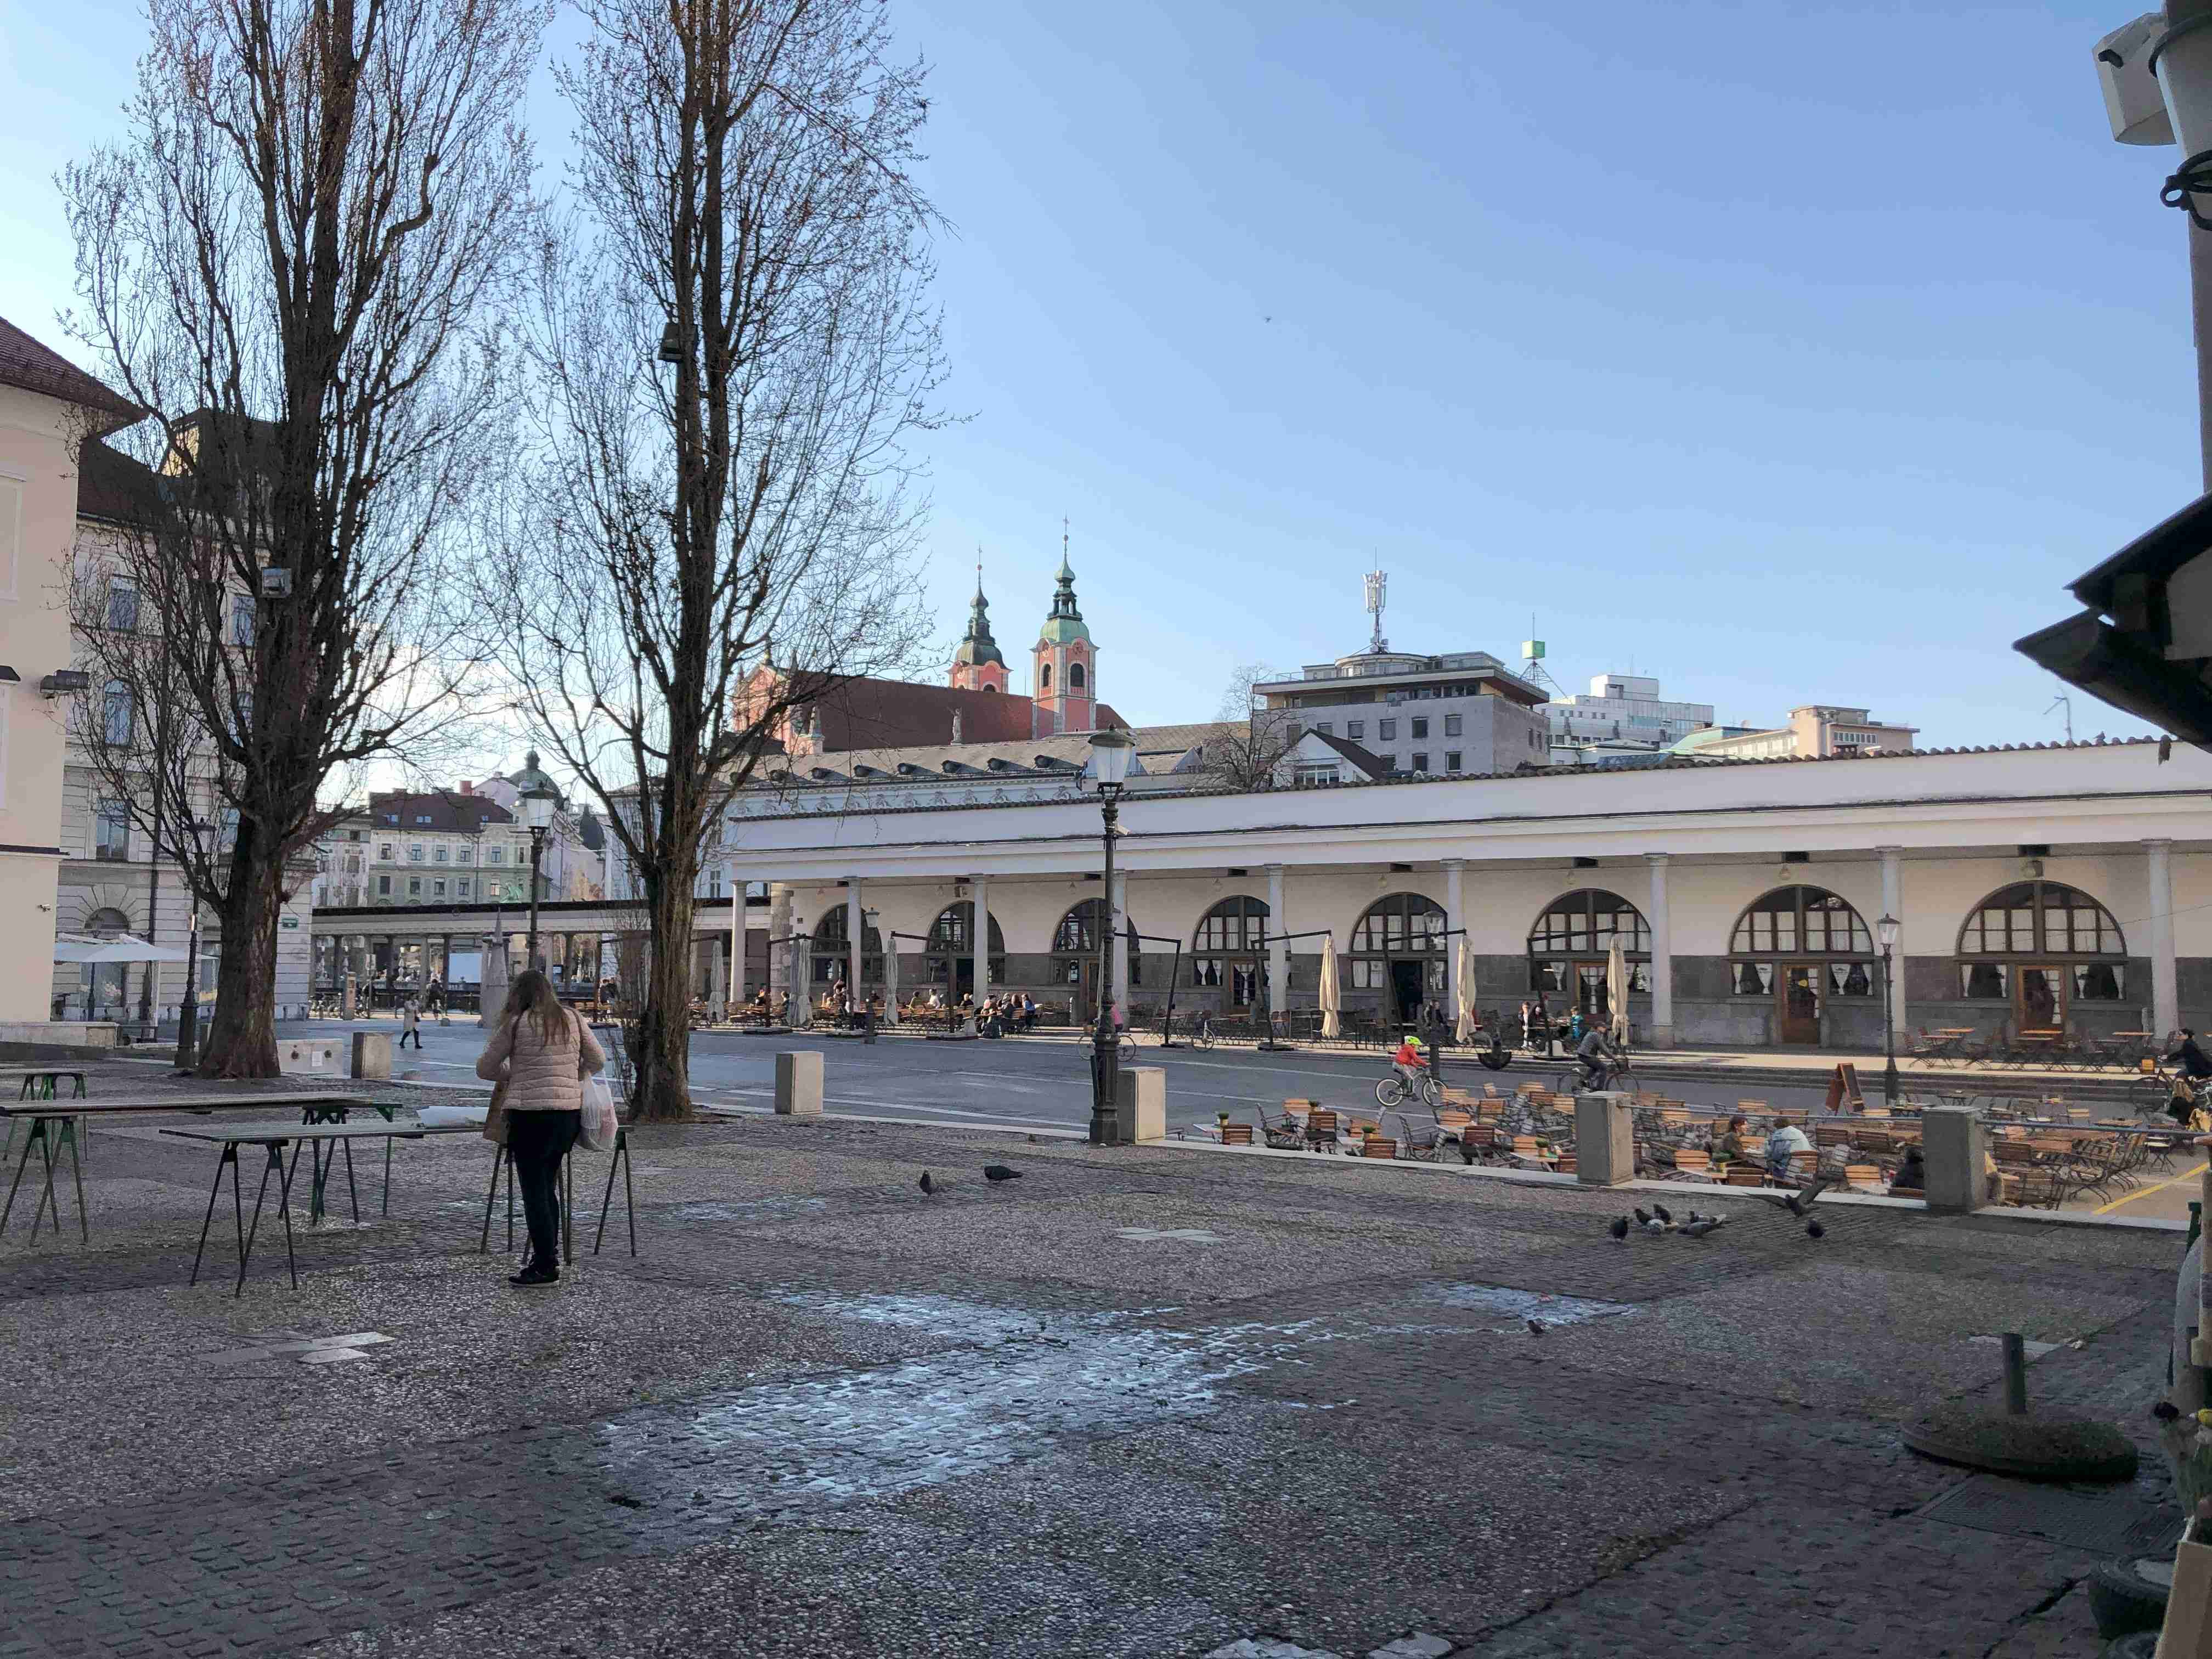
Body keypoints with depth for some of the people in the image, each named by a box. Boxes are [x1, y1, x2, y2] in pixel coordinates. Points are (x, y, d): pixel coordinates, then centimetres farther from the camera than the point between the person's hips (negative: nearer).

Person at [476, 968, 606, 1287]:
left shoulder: (515, 1024, -4)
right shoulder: (572, 1020, 8)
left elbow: (484, 1068, 5)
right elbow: (598, 1060, 16)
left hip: (530, 1115, -5)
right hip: (569, 1113, 5)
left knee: (534, 1190, 0)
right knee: (548, 1185, 17)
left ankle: (546, 1266, 1)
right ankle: (549, 1253, 20)